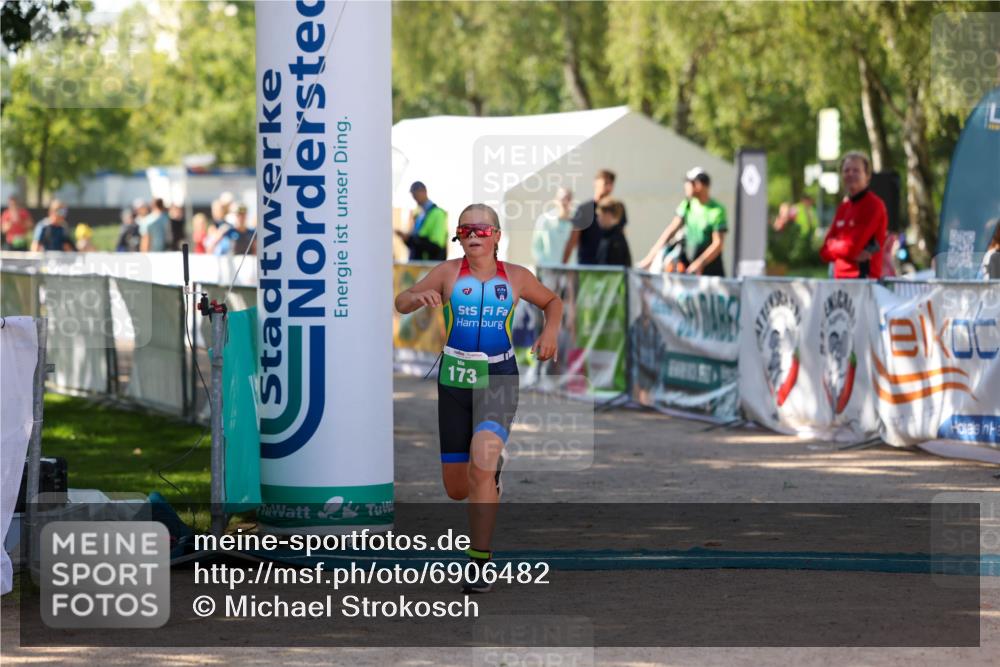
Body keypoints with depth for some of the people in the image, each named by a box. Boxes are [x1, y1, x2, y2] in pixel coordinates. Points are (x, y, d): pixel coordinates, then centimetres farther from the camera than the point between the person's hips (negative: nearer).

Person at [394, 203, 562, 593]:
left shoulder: (516, 278, 3)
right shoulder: (449, 272, 0)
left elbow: (553, 302, 21)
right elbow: (401, 304, 0)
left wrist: (550, 331, 0)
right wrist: (420, 296, -23)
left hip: (499, 380, -1)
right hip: (454, 381, 1)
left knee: (482, 460, -27)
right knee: (456, 489, 6)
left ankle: (480, 561, -18)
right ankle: (490, 480, 47)